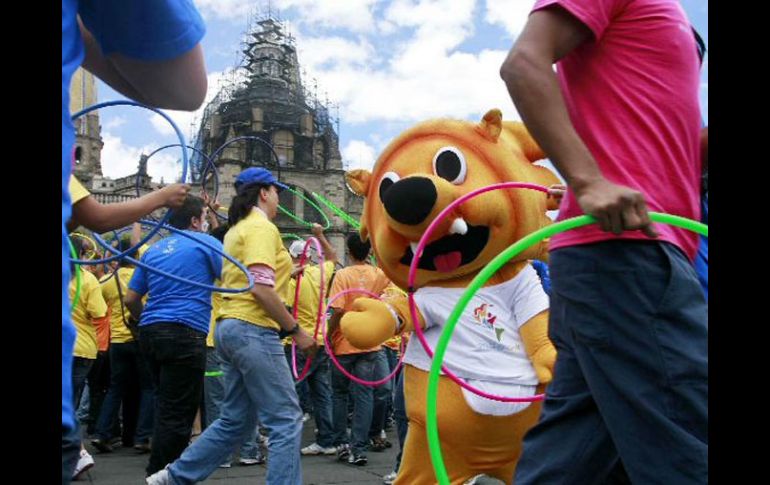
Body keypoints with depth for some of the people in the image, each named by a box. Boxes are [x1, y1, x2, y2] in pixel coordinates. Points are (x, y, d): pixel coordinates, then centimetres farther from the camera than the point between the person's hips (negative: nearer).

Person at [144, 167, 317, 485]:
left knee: (235, 420, 17)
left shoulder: (237, 229, 19)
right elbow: (261, 289, -19)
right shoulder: (262, 227, -10)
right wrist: (296, 331, -14)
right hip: (254, 330, -10)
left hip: (232, 327, 10)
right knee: (286, 420, -4)